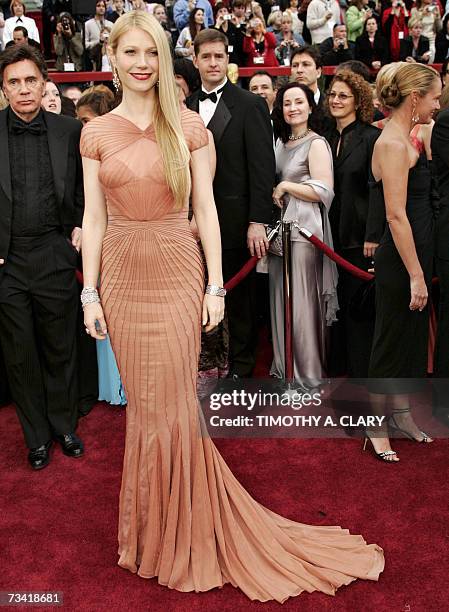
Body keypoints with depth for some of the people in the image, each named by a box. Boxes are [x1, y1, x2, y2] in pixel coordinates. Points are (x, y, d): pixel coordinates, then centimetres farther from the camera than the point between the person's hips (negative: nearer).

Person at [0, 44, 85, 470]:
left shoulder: (69, 131, 3)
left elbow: (84, 187, 15)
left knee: (60, 347, 12)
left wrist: (80, 226, 2)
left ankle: (64, 426, 32)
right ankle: (37, 436, 27)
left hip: (56, 255, 1)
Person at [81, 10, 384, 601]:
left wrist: (215, 286, -5)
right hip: (122, 274, 2)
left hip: (177, 271, -2)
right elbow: (94, 217, 4)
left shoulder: (189, 126, 0)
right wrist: (90, 293, 1)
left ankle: (184, 528, 25)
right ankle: (153, 525, 32)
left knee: (171, 401, 2)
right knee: (143, 401, 11)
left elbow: (205, 209, -1)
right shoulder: (96, 133, 5)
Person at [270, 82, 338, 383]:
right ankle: (284, 368, 22)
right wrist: (274, 194, 6)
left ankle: (309, 373, 9)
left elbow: (324, 191, -15)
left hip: (303, 228, -7)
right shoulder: (282, 143, 16)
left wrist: (285, 186, -11)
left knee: (301, 301, -3)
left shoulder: (316, 144, -6)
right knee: (281, 299, 10)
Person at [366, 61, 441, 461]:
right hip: (400, 261, -10)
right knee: (391, 341, 3)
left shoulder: (405, 139, 12)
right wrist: (416, 275, -21)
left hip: (417, 255, 10)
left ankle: (402, 413, 34)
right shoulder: (393, 143, -17)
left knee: (413, 336, 18)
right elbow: (396, 214, -22)